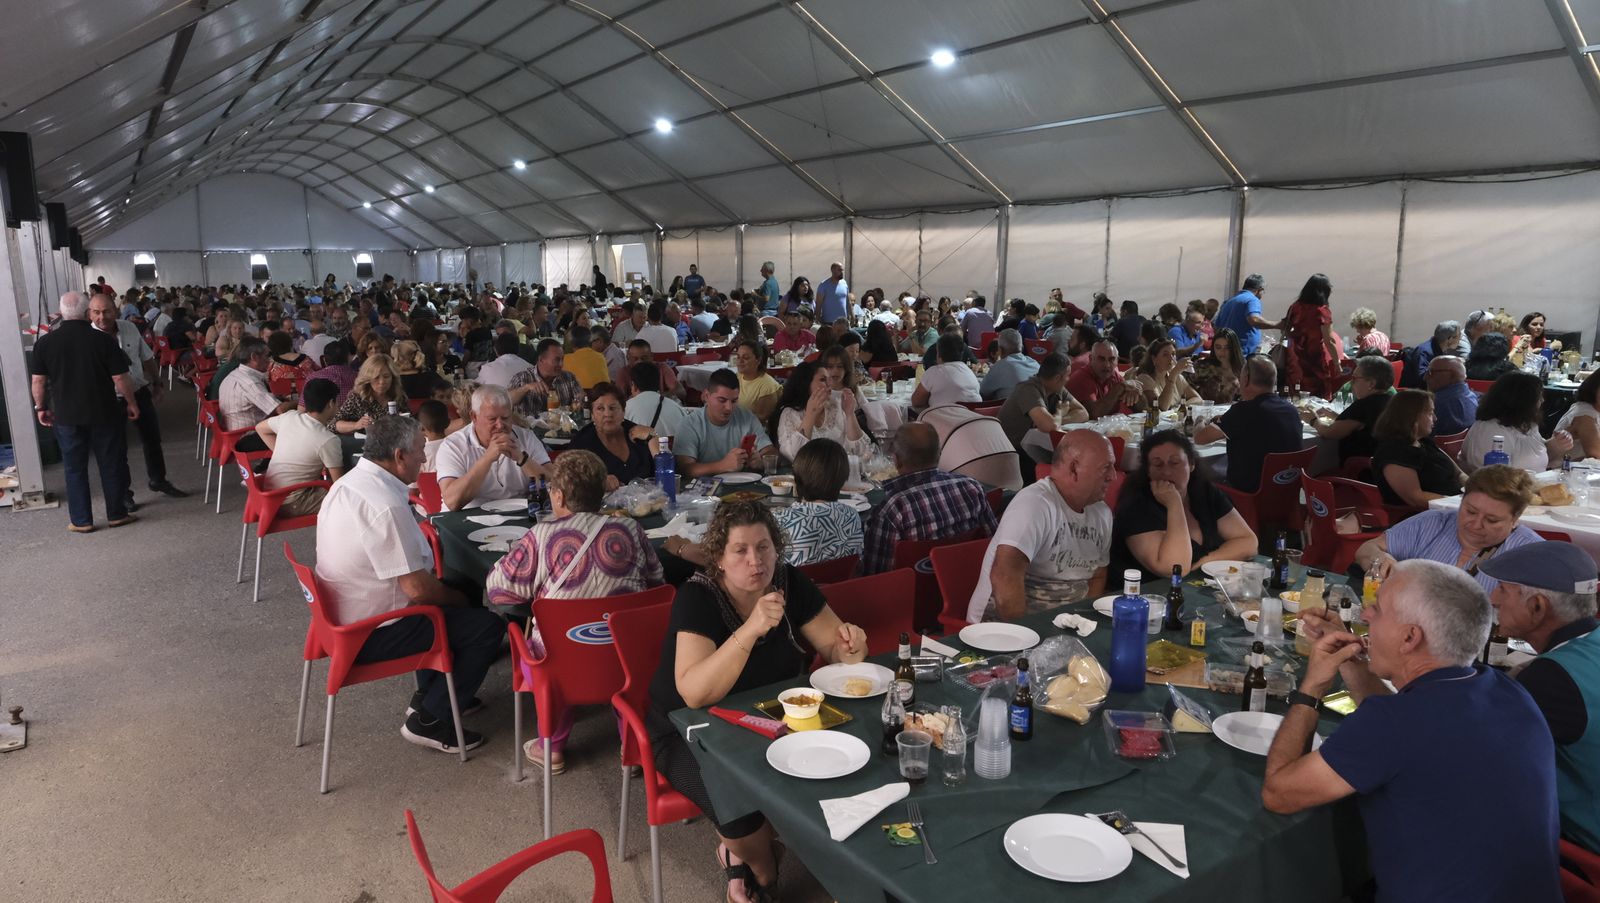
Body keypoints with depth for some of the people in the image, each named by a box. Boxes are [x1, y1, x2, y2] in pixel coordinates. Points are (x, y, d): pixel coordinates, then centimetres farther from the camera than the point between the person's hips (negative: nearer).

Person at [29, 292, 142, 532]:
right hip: (104, 413, -2)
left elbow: (38, 380, 0)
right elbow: (120, 378, -10)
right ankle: (117, 514, 18)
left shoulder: (45, 342, -4)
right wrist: (131, 403, 3)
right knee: (111, 465, 11)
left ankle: (81, 521, 15)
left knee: (75, 468, 11)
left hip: (66, 415, 2)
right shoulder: (104, 339, -11)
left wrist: (40, 407, 14)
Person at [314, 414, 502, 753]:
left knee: (448, 589, 26)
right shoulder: (385, 505, -28)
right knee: (489, 626, -9)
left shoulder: (348, 482, 3)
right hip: (370, 636, -10)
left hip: (343, 612, 10)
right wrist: (458, 598, -6)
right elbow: (418, 588, -25)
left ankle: (428, 693, 29)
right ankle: (428, 720, 1)